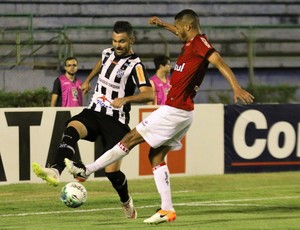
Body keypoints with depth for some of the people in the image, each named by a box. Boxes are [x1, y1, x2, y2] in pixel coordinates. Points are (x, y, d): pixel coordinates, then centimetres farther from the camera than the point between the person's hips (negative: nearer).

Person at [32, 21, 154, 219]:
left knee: (112, 170, -10)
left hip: (116, 120, -5)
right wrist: (88, 81, 39)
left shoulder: (135, 65, -11)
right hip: (93, 113, 5)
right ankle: (55, 172, -50)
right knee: (71, 129, -29)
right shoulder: (108, 53, 9)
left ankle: (127, 203, 22)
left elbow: (148, 94, -25)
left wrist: (126, 99, -38)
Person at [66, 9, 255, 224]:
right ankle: (167, 210, 6)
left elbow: (220, 63, -26)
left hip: (174, 110, -10)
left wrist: (236, 87, -37)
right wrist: (163, 24, 45)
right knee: (156, 156, 10)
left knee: (131, 139, -2)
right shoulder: (190, 42, 14)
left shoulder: (200, 42, -13)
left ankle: (86, 171, 5)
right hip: (181, 112, 10)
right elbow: (182, 33, 39)